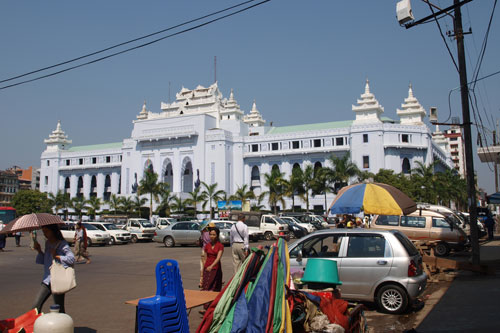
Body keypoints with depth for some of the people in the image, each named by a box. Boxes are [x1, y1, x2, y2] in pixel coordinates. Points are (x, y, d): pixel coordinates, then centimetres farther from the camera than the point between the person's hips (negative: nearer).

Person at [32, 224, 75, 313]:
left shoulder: (62, 244, -11)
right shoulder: (47, 243, 13)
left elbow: (71, 259, -21)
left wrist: (56, 256, -18)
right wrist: (39, 251, 7)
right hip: (47, 280, 7)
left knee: (59, 309, 2)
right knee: (35, 307, 3)